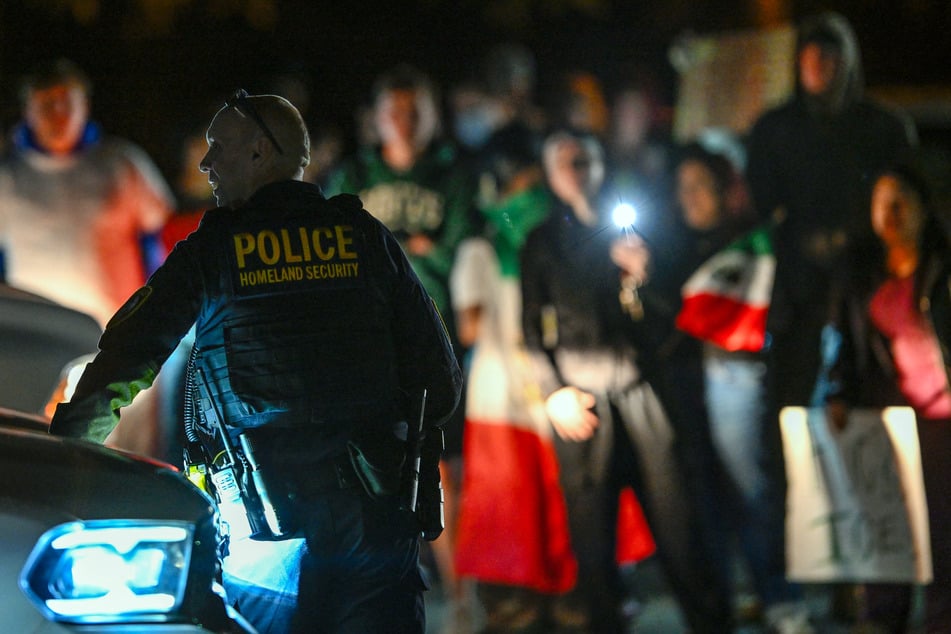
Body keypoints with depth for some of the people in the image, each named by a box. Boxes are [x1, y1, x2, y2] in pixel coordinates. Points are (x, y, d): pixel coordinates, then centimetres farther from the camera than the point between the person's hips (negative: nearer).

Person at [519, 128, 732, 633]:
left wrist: (639, 274, -5)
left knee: (670, 502, -5)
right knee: (590, 503, -3)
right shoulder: (543, 241, 13)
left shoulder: (627, 228, 16)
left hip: (637, 378, 0)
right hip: (578, 385, 0)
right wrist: (553, 391, -3)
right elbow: (533, 326, 9)